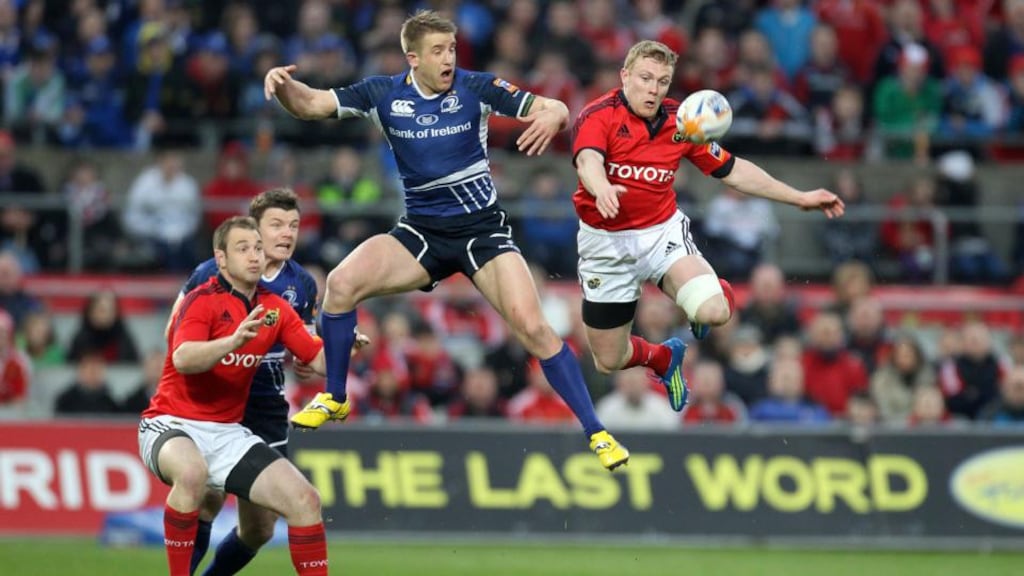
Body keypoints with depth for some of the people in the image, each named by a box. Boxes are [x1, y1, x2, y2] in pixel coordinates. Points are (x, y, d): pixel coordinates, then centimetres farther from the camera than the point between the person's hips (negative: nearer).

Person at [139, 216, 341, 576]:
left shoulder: (275, 309, 7)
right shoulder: (203, 300, -13)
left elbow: (319, 361, 6)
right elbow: (182, 359, -30)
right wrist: (234, 339, -45)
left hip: (228, 433, 6)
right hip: (171, 424, -6)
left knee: (305, 501, -6)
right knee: (192, 471, -40)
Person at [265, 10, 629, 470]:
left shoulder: (475, 88, -10)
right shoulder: (383, 94, -4)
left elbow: (556, 109, -12)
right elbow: (311, 105, -3)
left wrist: (551, 117, -37)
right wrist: (281, 86, -26)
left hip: (481, 229, -2)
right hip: (421, 230, 2)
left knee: (532, 327, -18)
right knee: (341, 283, -19)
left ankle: (596, 433, -7)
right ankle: (333, 399, 2)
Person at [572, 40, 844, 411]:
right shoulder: (599, 116, -16)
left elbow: (733, 171, 7)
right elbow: (588, 162, -37)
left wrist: (800, 198, 7)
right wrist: (601, 188, -61)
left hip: (663, 231, 1)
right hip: (606, 240, -1)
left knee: (713, 312, -27)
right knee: (609, 361, 7)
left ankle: (717, 292, 15)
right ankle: (663, 356, 45)